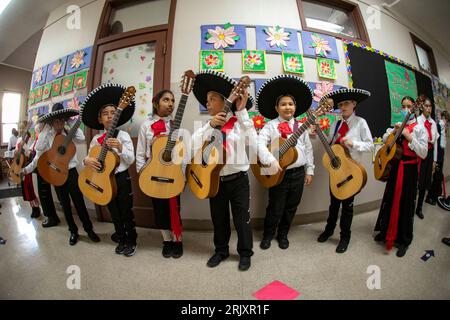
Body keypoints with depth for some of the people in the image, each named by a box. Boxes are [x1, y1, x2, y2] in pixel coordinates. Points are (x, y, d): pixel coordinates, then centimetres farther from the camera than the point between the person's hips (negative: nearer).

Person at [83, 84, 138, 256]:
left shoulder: (123, 135, -8)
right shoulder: (96, 139, 3)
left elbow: (130, 160, -13)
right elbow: (89, 156, 10)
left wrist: (120, 148, -29)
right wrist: (87, 160, -13)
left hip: (121, 178, -4)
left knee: (126, 212, 7)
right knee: (114, 213, 16)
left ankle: (131, 241, 25)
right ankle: (122, 240, 34)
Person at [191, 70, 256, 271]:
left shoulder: (240, 124, -4)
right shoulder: (207, 126, 5)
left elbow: (253, 144, -21)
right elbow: (195, 148, -9)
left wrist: (242, 113, -20)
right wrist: (210, 126, -19)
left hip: (238, 180, -3)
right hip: (215, 180, 4)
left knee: (242, 219, 9)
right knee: (219, 219, 18)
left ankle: (245, 253, 31)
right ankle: (221, 250, 39)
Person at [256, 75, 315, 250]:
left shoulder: (300, 126, 8)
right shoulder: (270, 126, -6)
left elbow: (308, 149, 10)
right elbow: (260, 144, -20)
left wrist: (309, 171, 7)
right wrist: (271, 160, -34)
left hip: (299, 173, 4)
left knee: (291, 208, 16)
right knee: (275, 208, 7)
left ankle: (283, 235, 37)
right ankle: (268, 235, 32)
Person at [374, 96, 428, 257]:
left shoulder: (420, 129, -5)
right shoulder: (398, 125, 10)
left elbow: (423, 153, -14)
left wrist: (409, 136, -20)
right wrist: (393, 131, -4)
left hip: (409, 169, -5)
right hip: (395, 167, 5)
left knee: (405, 204, 3)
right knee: (390, 200, 13)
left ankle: (404, 240, 21)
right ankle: (386, 231, 31)